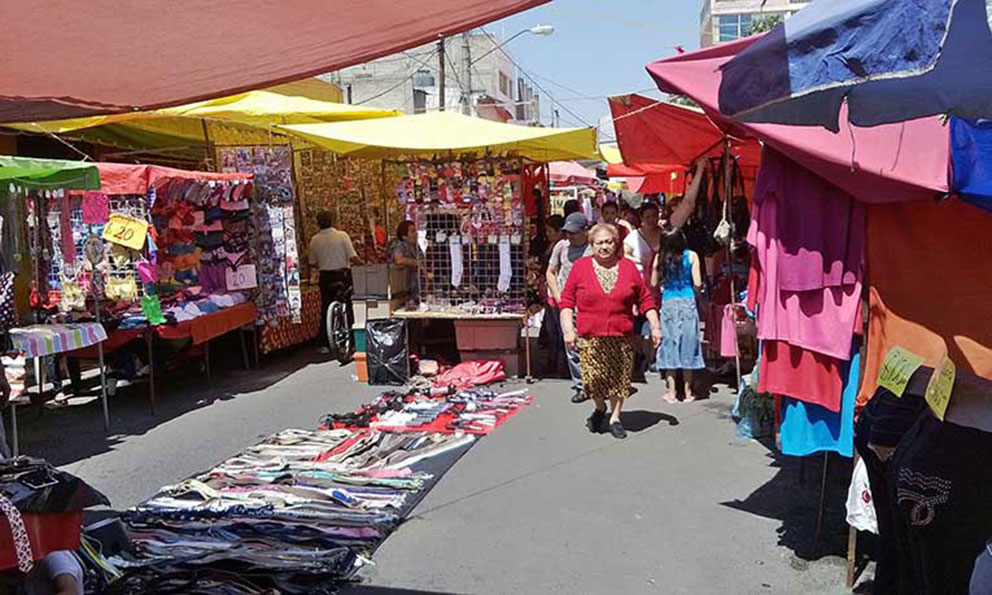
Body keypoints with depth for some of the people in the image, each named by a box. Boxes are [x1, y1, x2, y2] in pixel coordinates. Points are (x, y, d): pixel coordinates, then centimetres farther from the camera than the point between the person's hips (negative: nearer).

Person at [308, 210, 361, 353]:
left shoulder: (314, 240, 0)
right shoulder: (342, 236, -9)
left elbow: (313, 263, 8)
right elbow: (353, 257, -13)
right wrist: (363, 263, 7)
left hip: (325, 277, 3)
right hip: (342, 275, -3)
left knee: (326, 310, 11)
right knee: (346, 309, 5)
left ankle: (326, 344, 13)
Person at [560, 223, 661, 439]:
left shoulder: (628, 267, 8)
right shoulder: (581, 266, 4)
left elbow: (645, 299, 12)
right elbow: (567, 300, 3)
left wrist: (655, 326, 6)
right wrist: (568, 329, -7)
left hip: (622, 335, 1)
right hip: (590, 336, -1)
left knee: (619, 378, 6)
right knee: (592, 379, -5)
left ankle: (615, 417, 26)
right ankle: (600, 408, 25)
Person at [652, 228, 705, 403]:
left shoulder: (660, 258, -2)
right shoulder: (691, 256, -6)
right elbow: (697, 283, -8)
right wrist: (695, 290, 13)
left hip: (667, 303, 1)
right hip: (687, 303, -1)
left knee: (669, 344, 7)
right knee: (687, 344, 8)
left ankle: (671, 392, 10)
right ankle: (688, 392, 14)